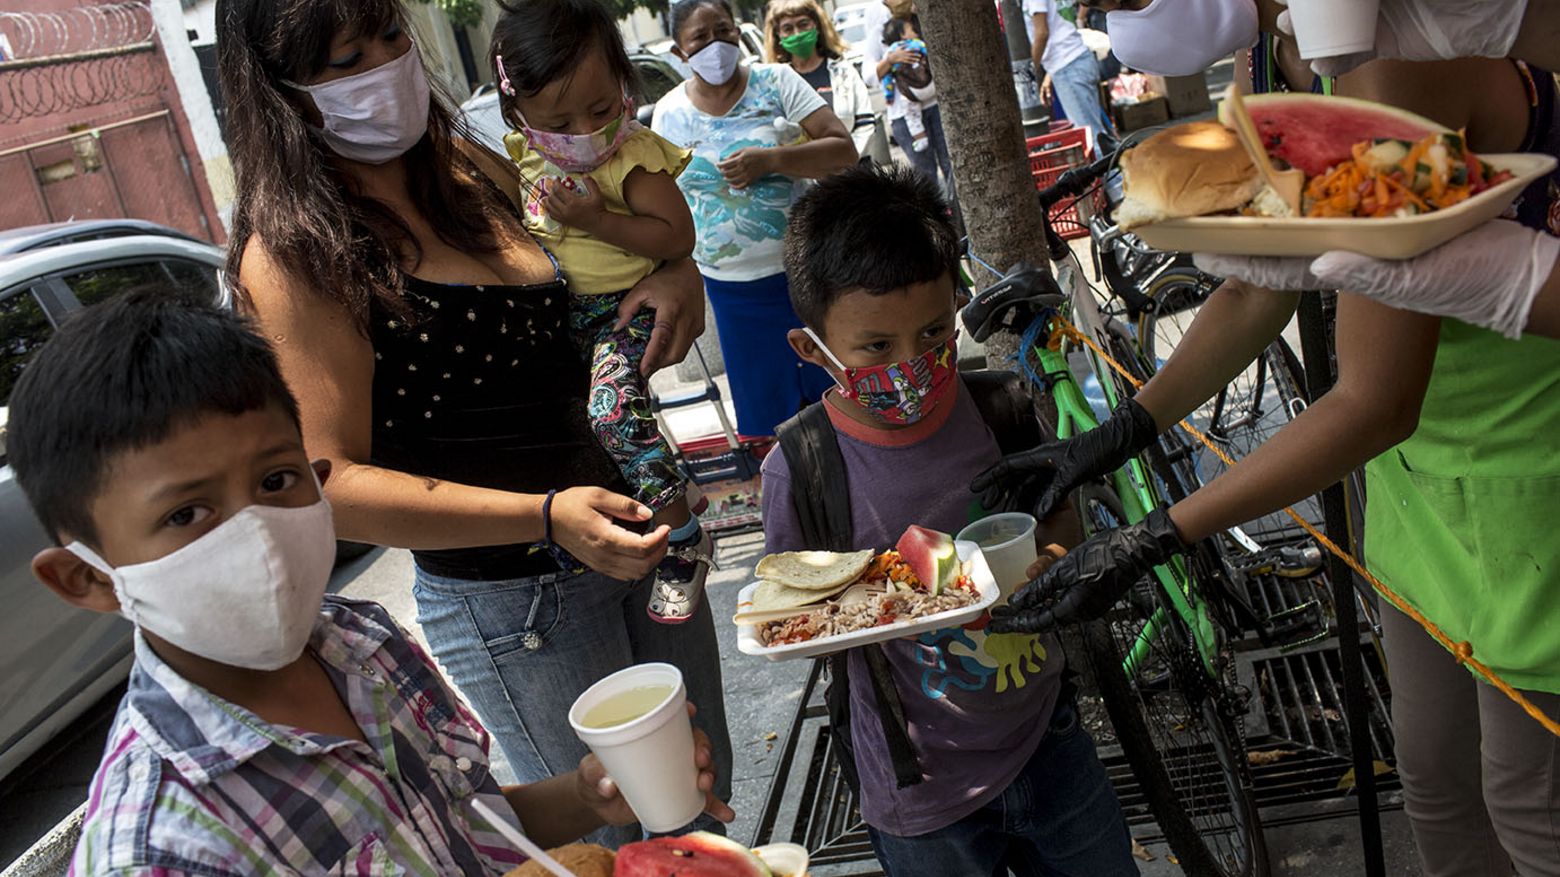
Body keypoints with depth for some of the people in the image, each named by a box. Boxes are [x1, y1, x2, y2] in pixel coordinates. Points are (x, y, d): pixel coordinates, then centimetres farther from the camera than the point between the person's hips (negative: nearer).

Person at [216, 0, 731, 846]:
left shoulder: (478, 172, 3)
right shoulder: (296, 250, -18)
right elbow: (332, 482, -22)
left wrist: (670, 278, -3)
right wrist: (548, 517, -32)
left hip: (632, 535, 7)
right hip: (507, 601, -7)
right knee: (613, 842, 12)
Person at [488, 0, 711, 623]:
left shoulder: (635, 157, -17)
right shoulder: (526, 153, 2)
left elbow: (678, 238, -21)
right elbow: (518, 220, 22)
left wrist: (600, 221, -28)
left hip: (623, 310, -8)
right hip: (552, 307, 8)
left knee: (613, 409, -27)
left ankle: (684, 537, -11)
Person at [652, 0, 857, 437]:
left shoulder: (776, 81, -5)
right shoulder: (669, 113, 2)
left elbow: (844, 150, -12)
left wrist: (769, 160, -23)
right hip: (732, 287, 2)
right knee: (769, 405, 12)